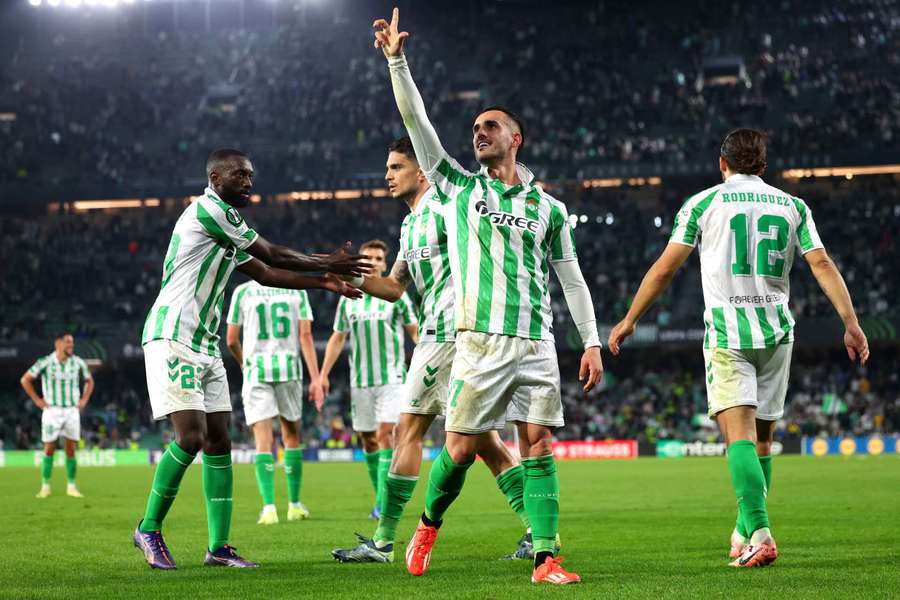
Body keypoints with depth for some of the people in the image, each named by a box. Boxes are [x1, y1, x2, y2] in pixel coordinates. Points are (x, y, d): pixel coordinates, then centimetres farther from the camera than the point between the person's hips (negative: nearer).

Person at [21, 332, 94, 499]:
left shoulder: (78, 363, 3)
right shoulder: (45, 362, -6)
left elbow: (89, 381, 20)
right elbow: (25, 380, 1)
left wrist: (84, 400, 9)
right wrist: (37, 400, -3)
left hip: (72, 411, 2)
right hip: (52, 410, -2)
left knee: (71, 450, 1)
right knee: (49, 450, -3)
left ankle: (71, 487, 7)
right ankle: (45, 487, 5)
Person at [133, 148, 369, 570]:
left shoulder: (225, 224, 19)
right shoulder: (208, 209, -11)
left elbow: (264, 273, 26)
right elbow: (271, 255, -8)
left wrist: (323, 282, 20)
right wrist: (326, 264, 2)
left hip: (205, 345, 10)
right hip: (172, 339, -10)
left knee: (218, 442, 4)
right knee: (190, 437, -16)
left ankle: (219, 547, 5)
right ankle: (149, 528, -1)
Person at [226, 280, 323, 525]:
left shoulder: (243, 292, 0)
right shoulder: (297, 290, 3)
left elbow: (231, 341, 5)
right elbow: (305, 335, -2)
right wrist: (315, 379, -2)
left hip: (256, 370, -1)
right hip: (289, 369, 1)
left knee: (263, 441, -2)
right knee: (291, 437, 15)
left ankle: (269, 507, -13)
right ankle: (294, 505, 19)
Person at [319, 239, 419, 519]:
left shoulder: (396, 295, 2)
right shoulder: (348, 299, 10)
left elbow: (414, 331, 8)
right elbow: (337, 338, 16)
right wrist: (323, 375, 11)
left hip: (391, 377, -3)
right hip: (360, 380, 4)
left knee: (385, 433, -15)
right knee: (367, 439, 5)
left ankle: (383, 502, -16)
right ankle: (381, 496, 17)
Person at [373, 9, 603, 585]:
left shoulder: (549, 208, 12)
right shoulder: (459, 187, 11)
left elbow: (571, 278, 14)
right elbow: (417, 122, 3)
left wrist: (593, 342, 8)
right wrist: (397, 60, -7)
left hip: (537, 344, 1)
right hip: (480, 342, -1)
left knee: (539, 449, -5)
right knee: (461, 448, -1)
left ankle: (546, 559, -5)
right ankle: (429, 525, 25)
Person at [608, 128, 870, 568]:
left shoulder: (703, 203, 3)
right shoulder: (792, 206, 11)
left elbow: (664, 269, 2)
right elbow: (822, 265, 1)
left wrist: (629, 321, 10)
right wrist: (851, 325, 0)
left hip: (727, 332, -4)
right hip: (777, 332, 4)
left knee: (739, 434, -12)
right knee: (762, 439, 13)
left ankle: (759, 534, -26)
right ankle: (745, 533, 22)